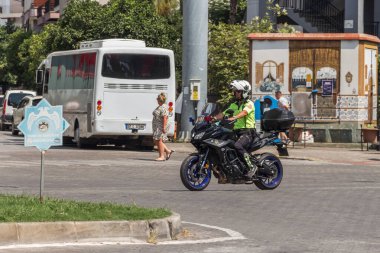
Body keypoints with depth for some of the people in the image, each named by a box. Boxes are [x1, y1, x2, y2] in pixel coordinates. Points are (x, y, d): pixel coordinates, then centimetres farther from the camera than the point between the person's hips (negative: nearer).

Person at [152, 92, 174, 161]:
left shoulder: (164, 108, -16)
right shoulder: (159, 107, 18)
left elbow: (165, 118, -23)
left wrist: (164, 127, -27)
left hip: (161, 127, -11)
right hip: (157, 127, 11)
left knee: (159, 140, -9)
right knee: (156, 141, 9)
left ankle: (162, 156, -5)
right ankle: (168, 151, 16)